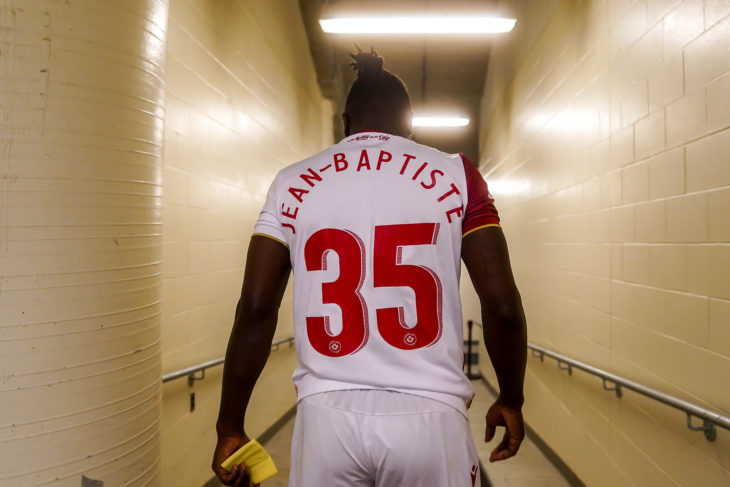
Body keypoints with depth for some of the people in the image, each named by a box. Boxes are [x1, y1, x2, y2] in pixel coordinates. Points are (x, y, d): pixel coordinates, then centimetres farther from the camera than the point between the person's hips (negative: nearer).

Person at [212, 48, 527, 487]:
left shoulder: (292, 184, 4)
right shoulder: (454, 175, 1)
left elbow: (256, 310, -1)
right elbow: (502, 305, -3)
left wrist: (230, 427, 8)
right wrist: (511, 400, 12)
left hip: (327, 416, 1)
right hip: (429, 415, 0)